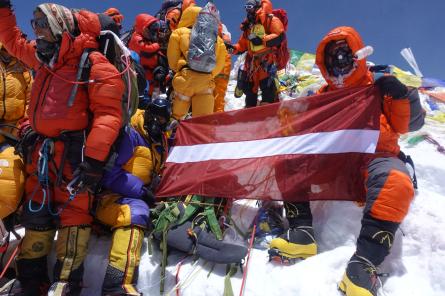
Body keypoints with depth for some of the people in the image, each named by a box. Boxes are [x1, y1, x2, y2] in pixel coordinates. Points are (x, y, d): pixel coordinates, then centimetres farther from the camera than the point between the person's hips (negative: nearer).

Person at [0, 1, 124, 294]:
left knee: (73, 213, -5)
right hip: (40, 149, 8)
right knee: (36, 214, 13)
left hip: (74, 151, -8)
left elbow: (108, 113, -17)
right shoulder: (44, 57, 15)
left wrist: (94, 158, -24)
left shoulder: (93, 63, -10)